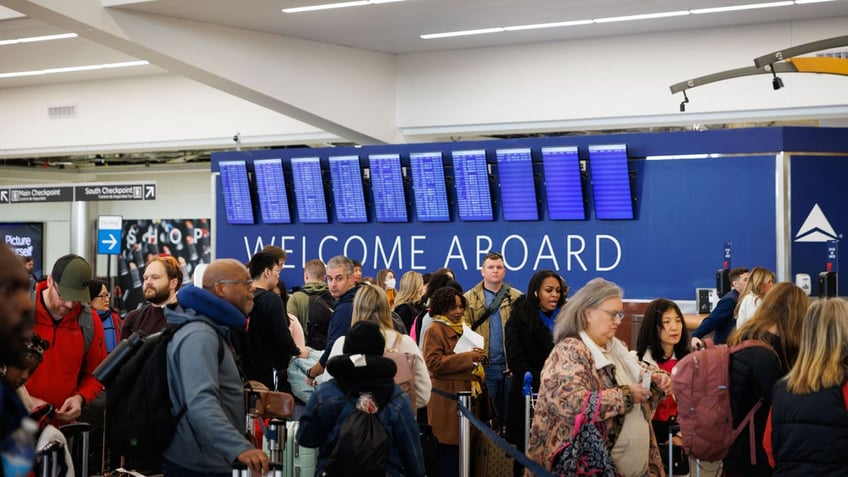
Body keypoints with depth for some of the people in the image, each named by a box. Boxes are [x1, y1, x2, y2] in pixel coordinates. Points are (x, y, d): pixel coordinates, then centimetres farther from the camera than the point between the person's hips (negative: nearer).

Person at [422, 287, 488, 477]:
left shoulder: (462, 329, 20)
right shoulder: (435, 331, -7)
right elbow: (433, 362, -17)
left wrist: (478, 357, 8)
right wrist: (467, 357, -19)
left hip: (466, 393, 8)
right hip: (446, 396, -8)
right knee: (448, 448, -8)